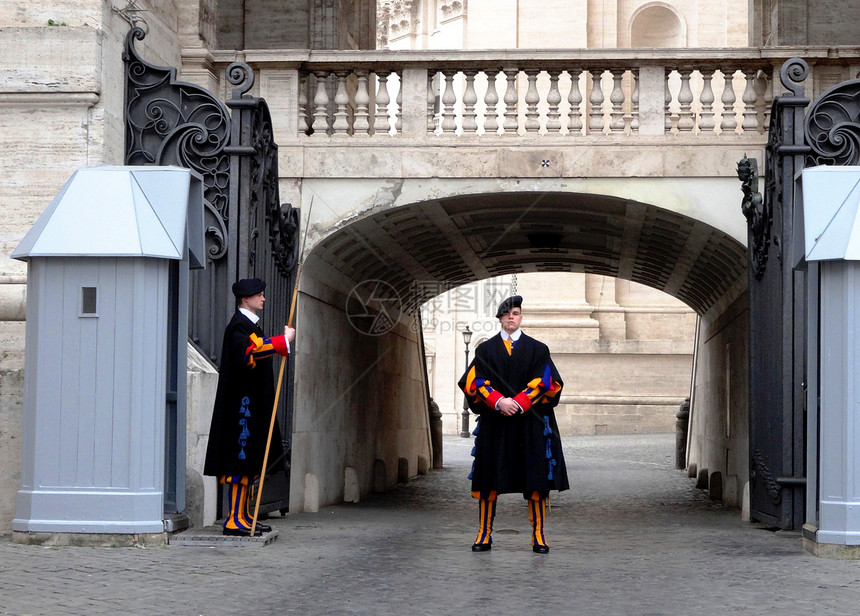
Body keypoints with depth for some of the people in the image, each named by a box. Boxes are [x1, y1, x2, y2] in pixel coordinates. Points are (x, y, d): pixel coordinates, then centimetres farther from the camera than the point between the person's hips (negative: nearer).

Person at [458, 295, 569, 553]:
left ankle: (539, 536, 0)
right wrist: (499, 402, -16)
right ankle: (484, 534, 4)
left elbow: (544, 381, -2)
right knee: (489, 480, -1)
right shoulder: (485, 349, 11)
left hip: (530, 422, -1)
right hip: (494, 423, 1)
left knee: (536, 481, -4)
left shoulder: (537, 349, 9)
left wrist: (517, 403, -15)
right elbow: (476, 381, 0)